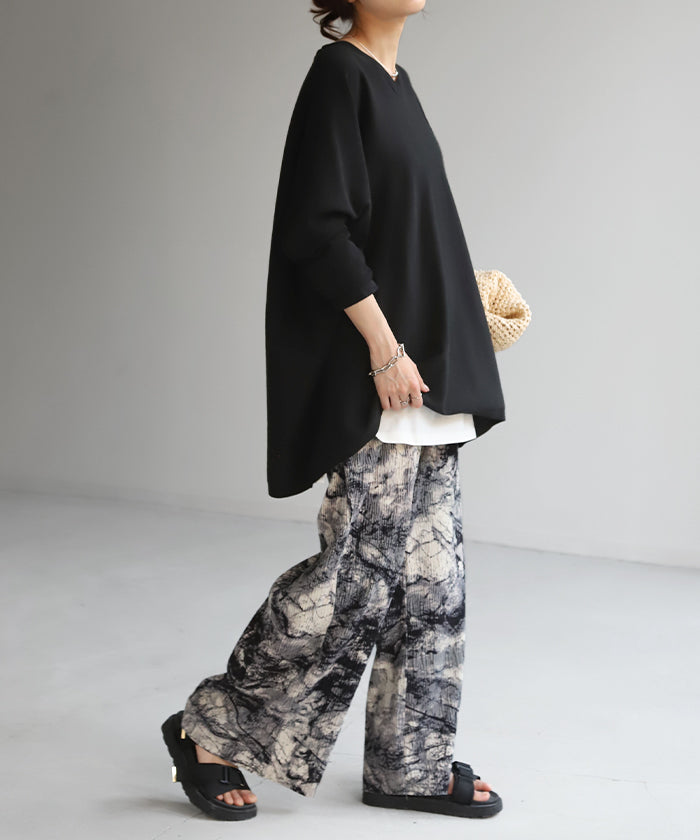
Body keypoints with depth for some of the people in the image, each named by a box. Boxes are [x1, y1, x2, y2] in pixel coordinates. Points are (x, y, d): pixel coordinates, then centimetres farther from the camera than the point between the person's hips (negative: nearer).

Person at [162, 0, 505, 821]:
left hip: (422, 374, 9)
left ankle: (410, 764, 20)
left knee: (430, 571, 10)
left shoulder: (393, 81, 16)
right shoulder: (339, 73, -10)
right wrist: (383, 343, -20)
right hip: (370, 383, -9)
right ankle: (210, 730, 10)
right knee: (360, 566, -6)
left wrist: (446, 340, 17)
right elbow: (321, 227, -18)